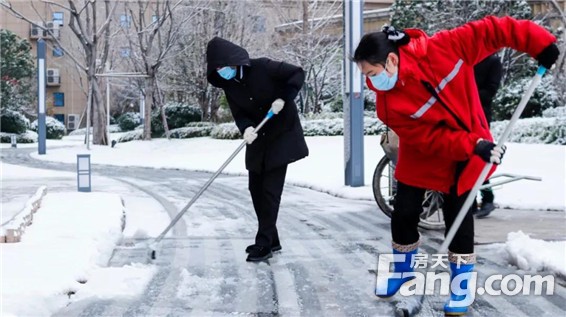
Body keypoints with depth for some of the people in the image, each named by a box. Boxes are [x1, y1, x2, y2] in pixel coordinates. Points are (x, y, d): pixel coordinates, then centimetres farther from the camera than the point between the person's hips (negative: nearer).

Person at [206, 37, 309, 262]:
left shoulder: (263, 68, -19)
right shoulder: (228, 85, -1)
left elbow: (298, 73, -15)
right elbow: (239, 113, -4)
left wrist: (283, 98, -26)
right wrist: (246, 128, -25)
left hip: (281, 134, -7)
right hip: (258, 139, 7)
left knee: (270, 189, -9)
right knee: (256, 188, 7)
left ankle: (264, 243, -5)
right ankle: (270, 240, 19)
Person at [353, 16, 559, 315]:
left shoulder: (440, 48, -27)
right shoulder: (389, 104, -23)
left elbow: (487, 32, -20)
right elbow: (429, 139, -24)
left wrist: (536, 40, -24)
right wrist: (473, 146, -33)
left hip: (471, 146, -2)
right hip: (424, 154, 2)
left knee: (458, 213, -5)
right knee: (404, 211, 4)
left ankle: (462, 283, 10)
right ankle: (402, 270, 31)